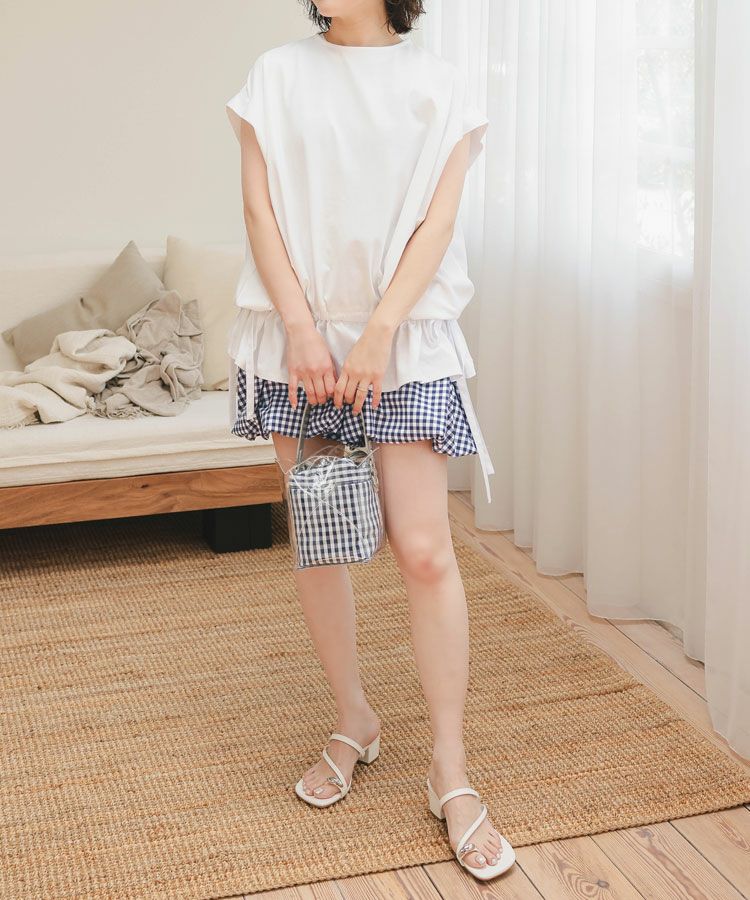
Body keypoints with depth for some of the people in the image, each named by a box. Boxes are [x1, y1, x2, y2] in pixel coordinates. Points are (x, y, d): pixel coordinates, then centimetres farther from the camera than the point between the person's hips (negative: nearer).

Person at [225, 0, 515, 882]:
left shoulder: (436, 83, 5)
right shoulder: (278, 73, 8)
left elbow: (438, 221, -2)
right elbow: (259, 206, 2)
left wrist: (377, 333, -12)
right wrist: (301, 328, -9)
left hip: (404, 337, -2)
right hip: (299, 335, 2)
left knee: (424, 550, -8)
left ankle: (450, 770, 1)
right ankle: (353, 720, 26)